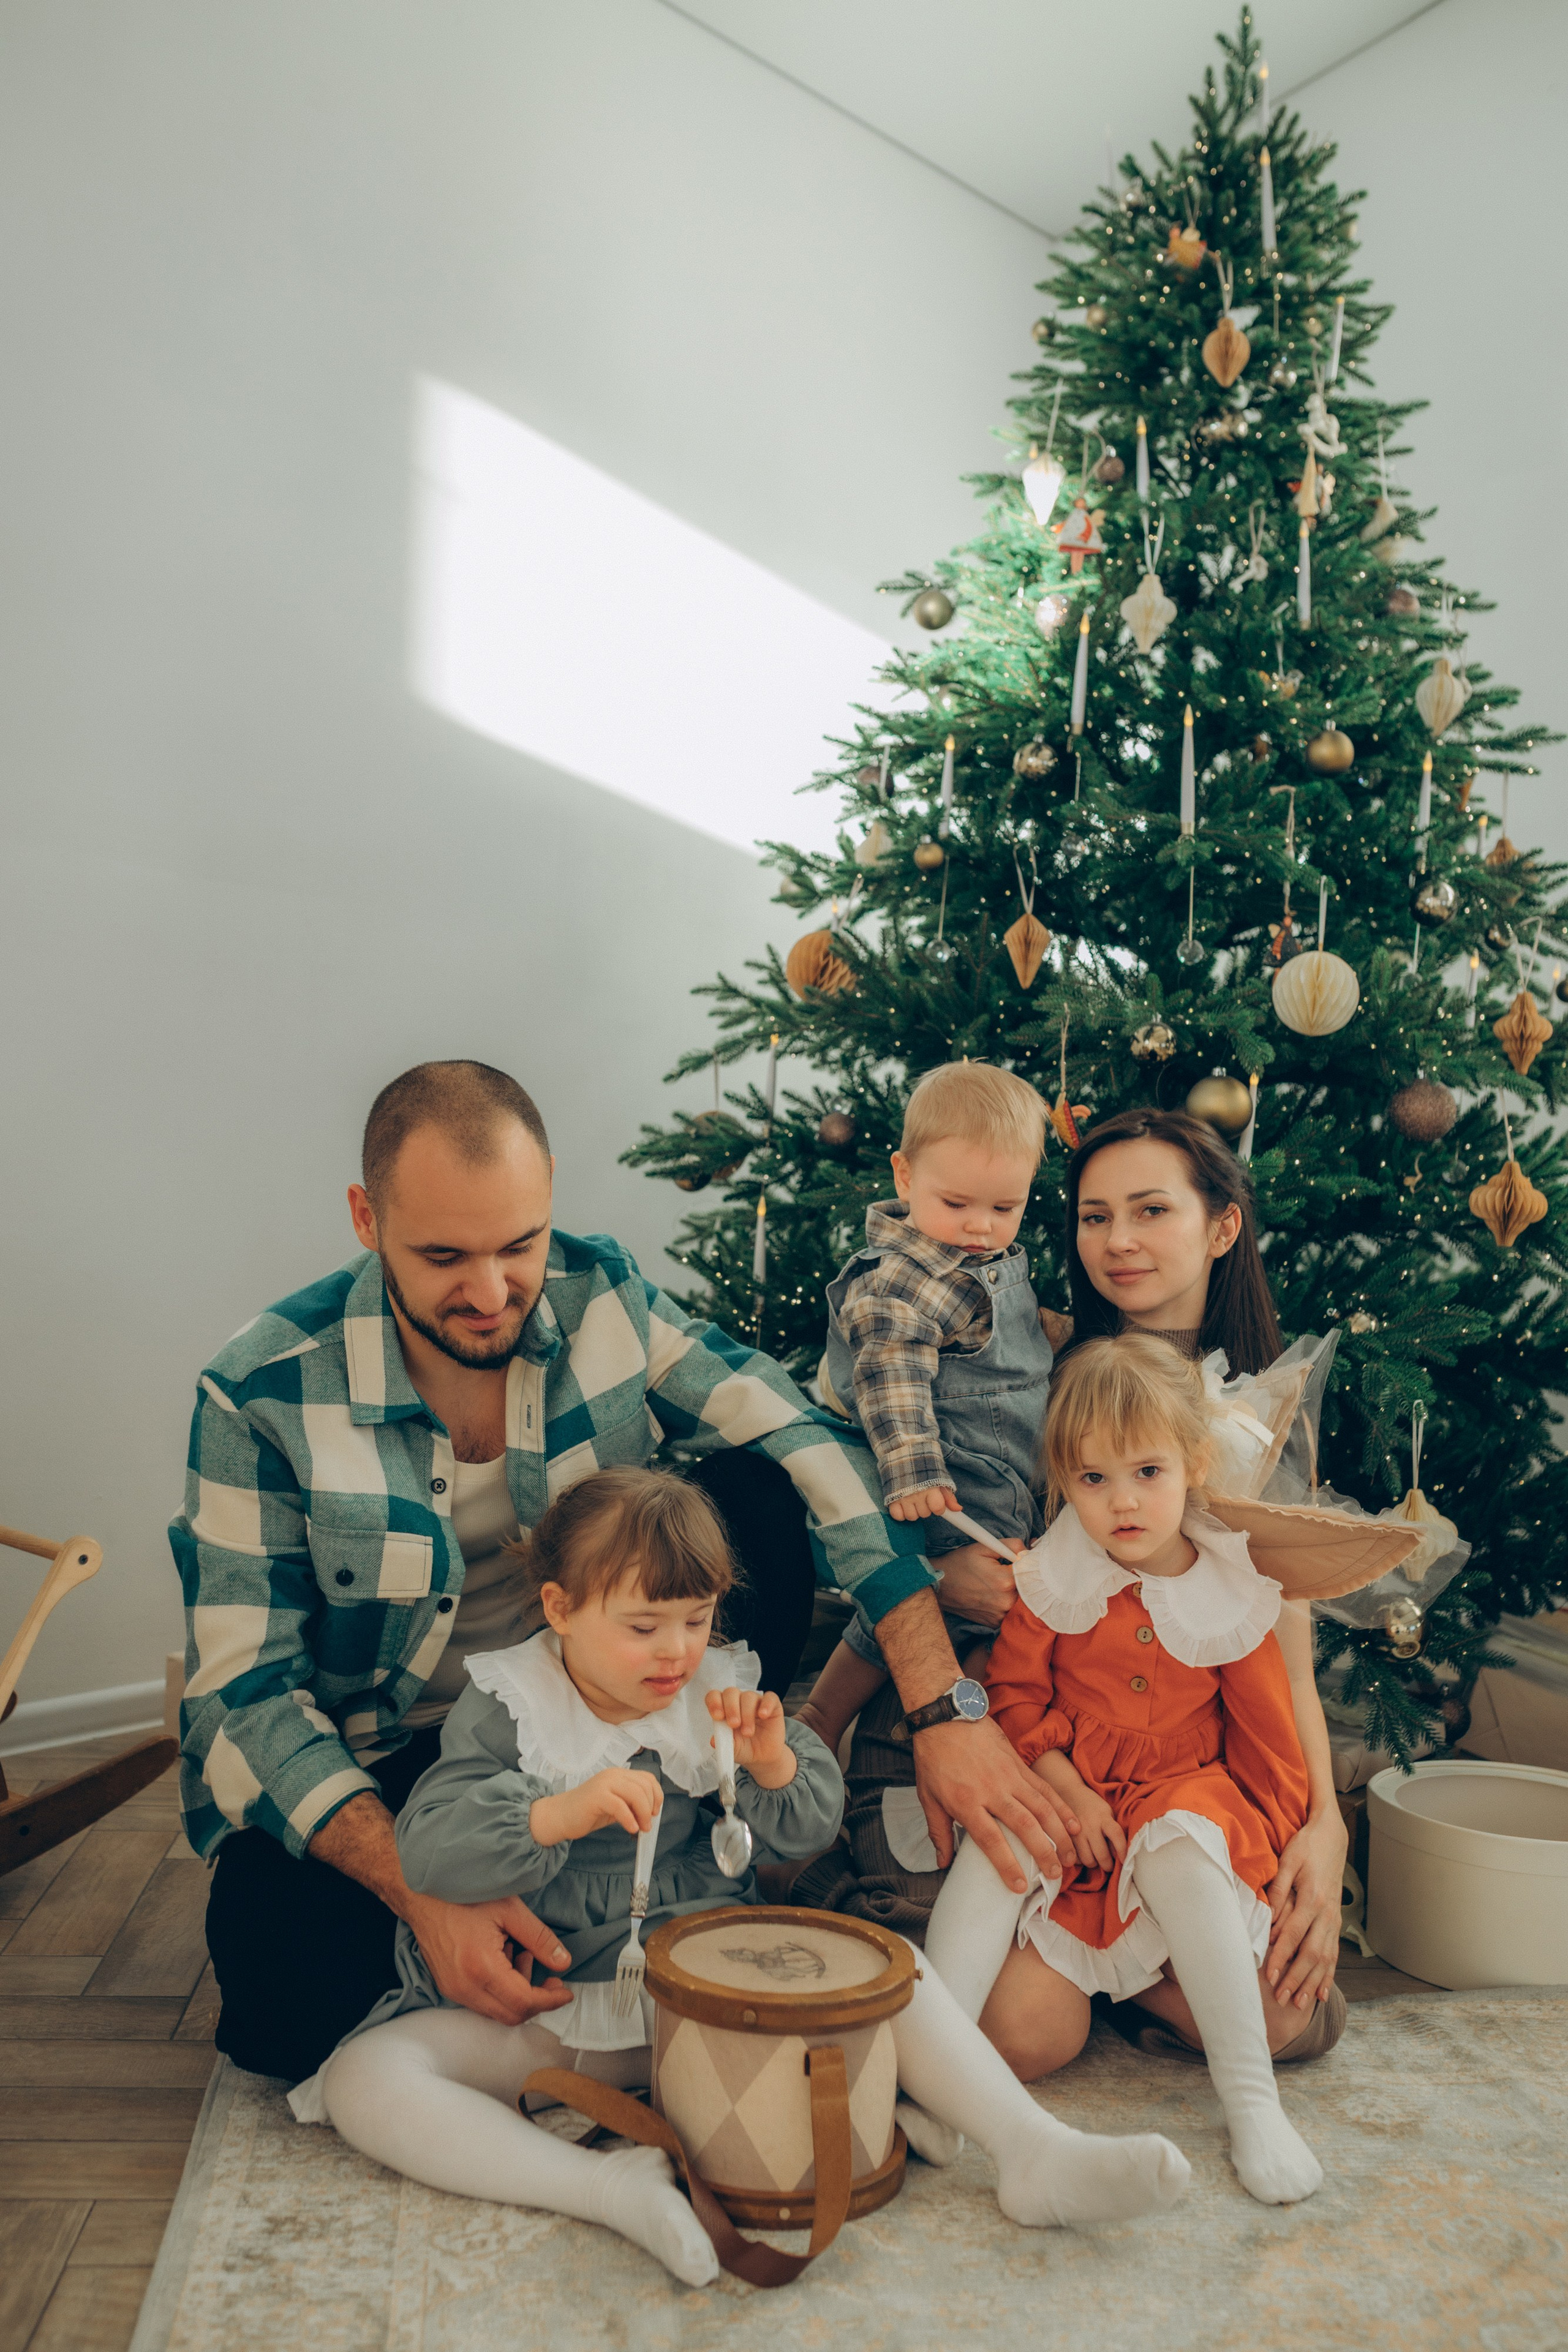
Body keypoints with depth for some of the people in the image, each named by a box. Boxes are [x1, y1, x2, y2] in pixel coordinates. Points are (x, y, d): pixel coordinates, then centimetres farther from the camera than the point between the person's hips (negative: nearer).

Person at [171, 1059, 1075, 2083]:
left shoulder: (603, 1294, -13)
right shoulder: (262, 1394, -19)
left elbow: (818, 1453, -18)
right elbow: (245, 1689, -19)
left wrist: (944, 1711, -29)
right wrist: (425, 1896, -33)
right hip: (374, 1764, -2)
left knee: (755, 1491, -18)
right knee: (294, 2005, -31)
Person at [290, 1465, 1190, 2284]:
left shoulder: (724, 1686, 2)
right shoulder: (506, 1707, -7)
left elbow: (811, 1830, 5)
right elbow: (426, 1852, -20)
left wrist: (775, 1763, -18)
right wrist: (563, 1812, -37)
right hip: (549, 2006, -2)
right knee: (362, 2079, -28)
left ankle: (1037, 2152, -18)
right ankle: (609, 2186, -38)